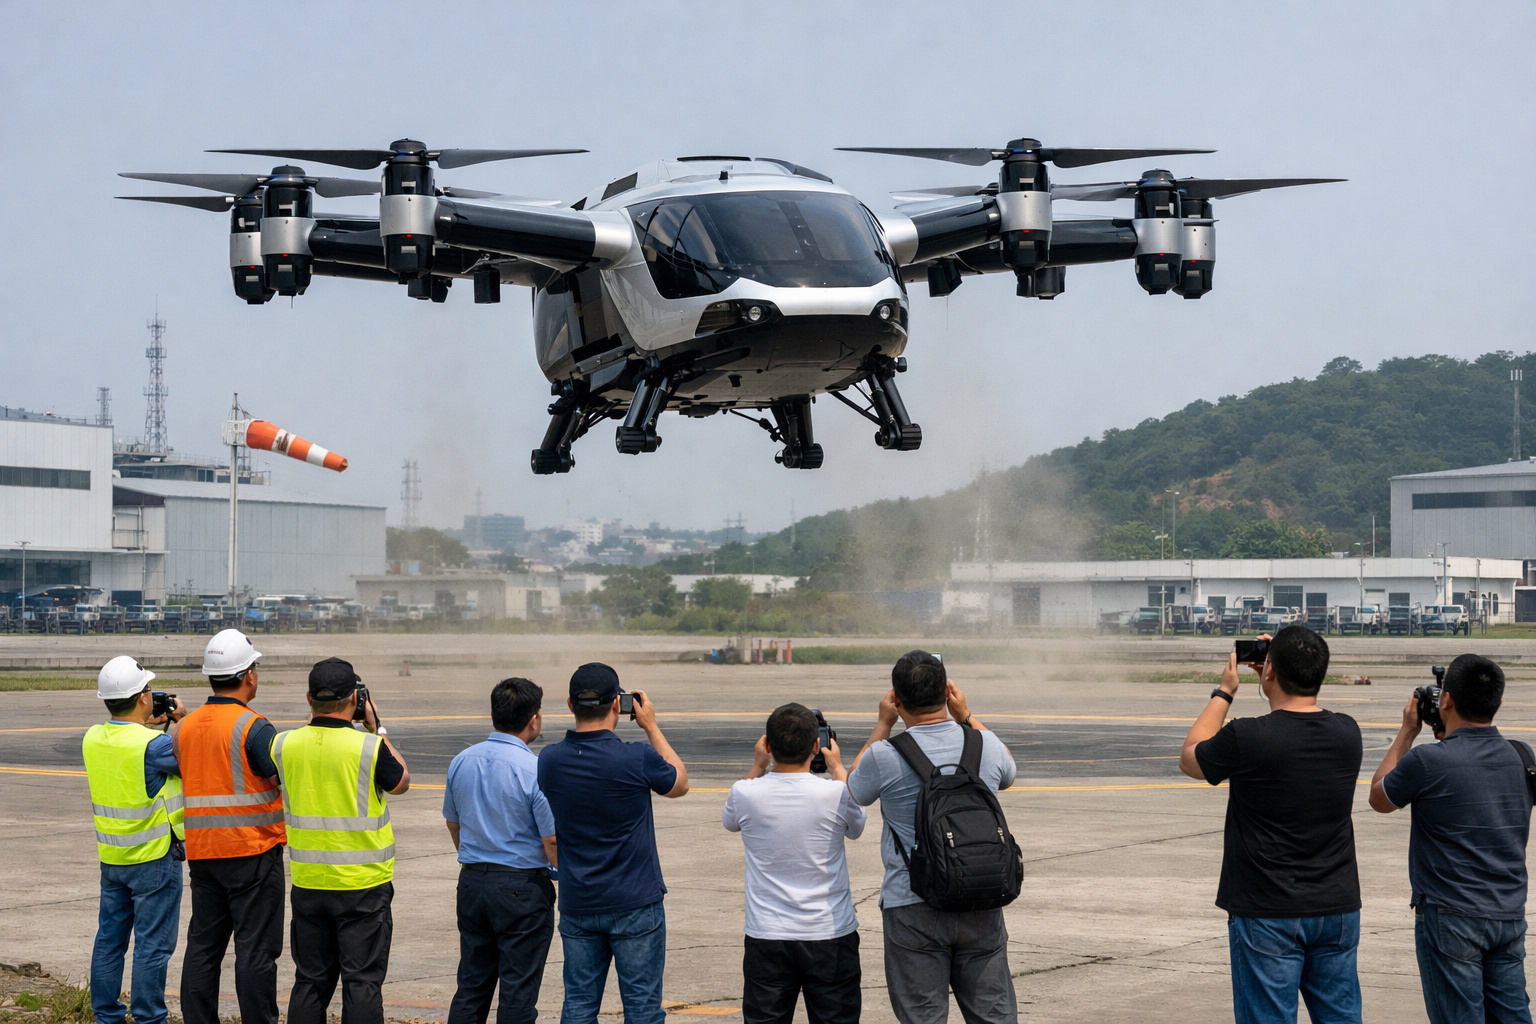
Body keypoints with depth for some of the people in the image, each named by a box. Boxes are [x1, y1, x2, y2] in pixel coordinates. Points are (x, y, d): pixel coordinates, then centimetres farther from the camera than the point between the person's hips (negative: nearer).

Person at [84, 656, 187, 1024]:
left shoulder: (92, 738, -1)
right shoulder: (153, 745, -22)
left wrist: (145, 725, 17)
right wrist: (182, 719, 4)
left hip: (111, 856, 7)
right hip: (155, 858, -7)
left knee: (109, 938, 15)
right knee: (152, 946, 0)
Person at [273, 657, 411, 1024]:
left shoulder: (284, 745, -5)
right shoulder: (370, 747, -16)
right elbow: (400, 782, 3)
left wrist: (314, 720, 15)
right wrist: (378, 729, 9)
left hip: (308, 883, 4)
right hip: (363, 884, -4)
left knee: (310, 981, 13)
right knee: (362, 981, 2)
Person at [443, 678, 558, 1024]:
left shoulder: (461, 761, 3)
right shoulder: (535, 770, -16)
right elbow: (553, 843, -16)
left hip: (472, 882, 6)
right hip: (522, 887, -6)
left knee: (471, 985, 14)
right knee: (518, 991, 2)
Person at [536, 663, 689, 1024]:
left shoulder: (548, 760, -5)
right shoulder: (638, 760, -17)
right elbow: (680, 784, 5)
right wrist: (651, 726, 10)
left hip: (577, 904, 4)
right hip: (634, 905, -4)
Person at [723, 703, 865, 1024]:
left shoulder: (745, 794, -9)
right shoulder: (835, 794, -11)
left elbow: (730, 820, 18)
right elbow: (856, 827, 14)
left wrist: (757, 767, 22)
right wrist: (837, 768, 23)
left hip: (766, 939, 1)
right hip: (830, 937, -1)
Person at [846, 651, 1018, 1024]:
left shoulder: (885, 758, -12)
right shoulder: (986, 745, -2)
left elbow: (853, 789, 12)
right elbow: (1007, 773, 24)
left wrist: (883, 724, 16)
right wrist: (966, 716, 26)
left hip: (913, 909, -3)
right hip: (982, 906, 3)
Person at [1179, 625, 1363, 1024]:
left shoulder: (1247, 737, -17)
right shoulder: (1347, 733, -1)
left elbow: (1190, 759, 5)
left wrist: (1224, 691, 12)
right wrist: (1287, 671, 19)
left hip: (1268, 915, -5)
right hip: (1337, 909, 5)